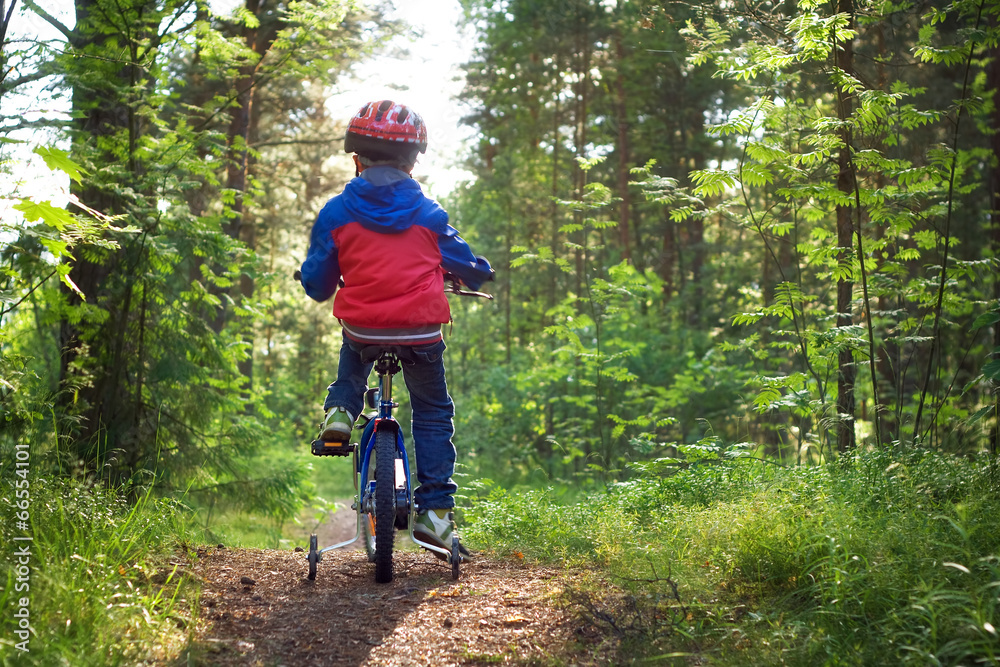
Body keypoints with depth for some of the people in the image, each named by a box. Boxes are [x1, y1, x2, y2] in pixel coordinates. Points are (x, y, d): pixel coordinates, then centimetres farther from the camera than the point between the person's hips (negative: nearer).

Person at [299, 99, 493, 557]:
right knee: (433, 413, 15)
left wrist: (324, 289, 30)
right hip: (420, 331, -1)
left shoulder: (337, 212, 1)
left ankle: (341, 409, 14)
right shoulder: (427, 212, 3)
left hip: (361, 327, 1)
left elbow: (317, 283, 6)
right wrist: (482, 274, 40)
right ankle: (435, 510, 7)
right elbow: (463, 263, 17)